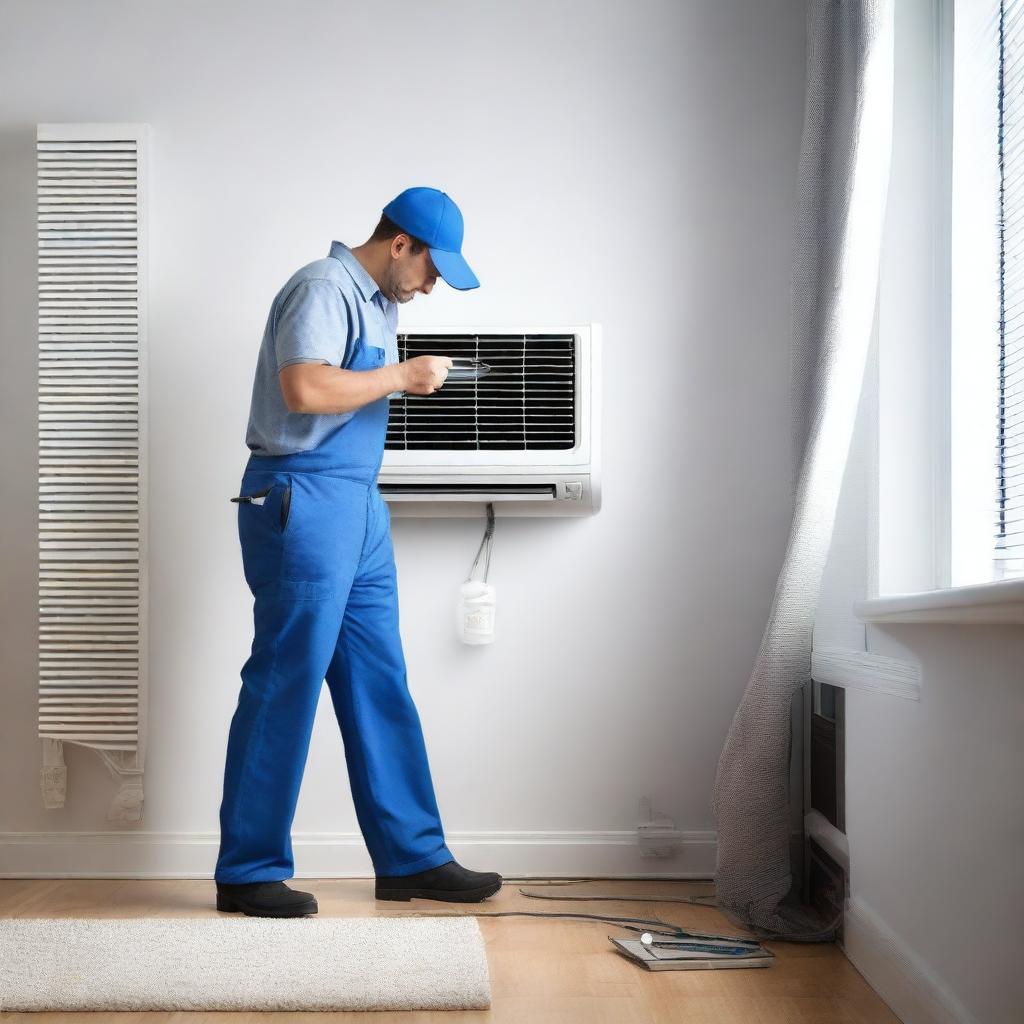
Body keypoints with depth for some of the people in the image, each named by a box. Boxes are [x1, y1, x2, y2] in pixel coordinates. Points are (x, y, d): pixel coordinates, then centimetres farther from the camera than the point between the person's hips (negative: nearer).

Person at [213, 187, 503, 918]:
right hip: (303, 504, -10)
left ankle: (412, 858, 17)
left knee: (381, 688, 10)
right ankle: (248, 872, 7)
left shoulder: (378, 301, 18)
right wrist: (400, 376, -16)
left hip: (357, 508, 10)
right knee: (284, 687, -4)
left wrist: (410, 378, 10)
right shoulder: (325, 288, -11)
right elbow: (303, 389, -26)